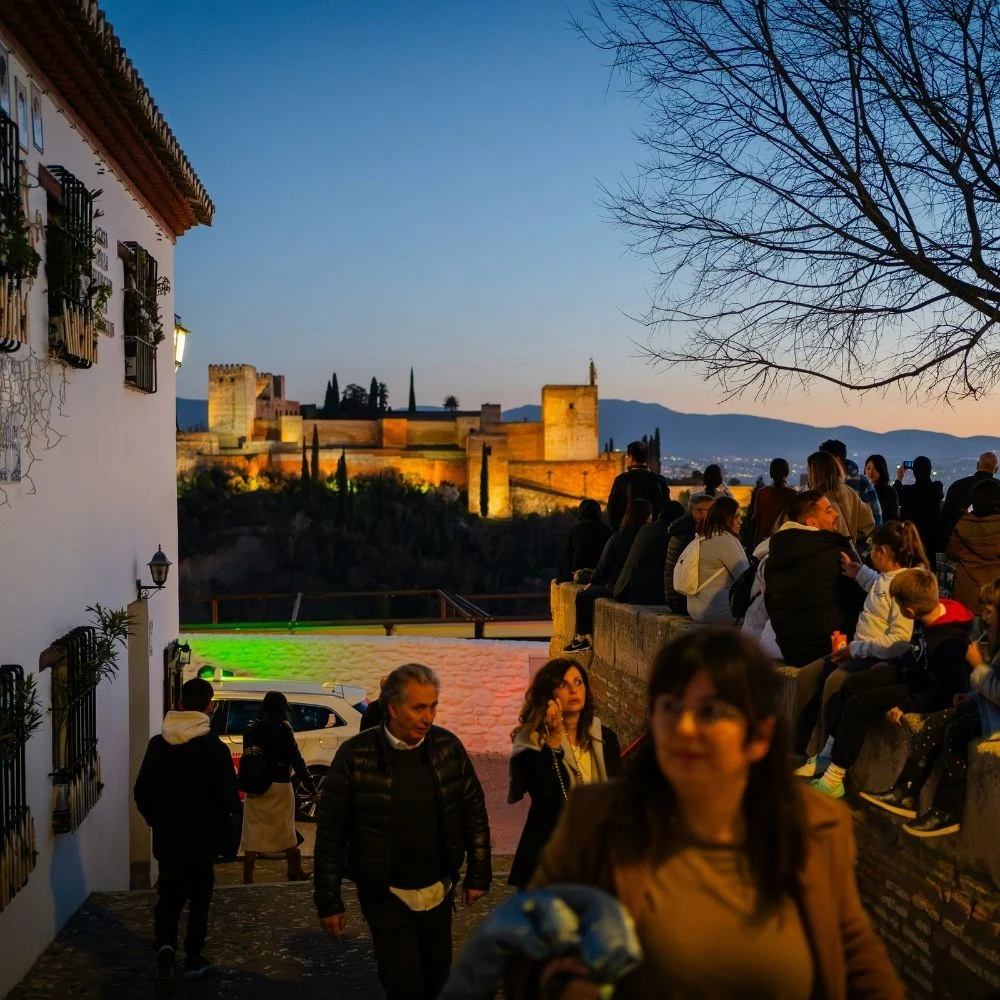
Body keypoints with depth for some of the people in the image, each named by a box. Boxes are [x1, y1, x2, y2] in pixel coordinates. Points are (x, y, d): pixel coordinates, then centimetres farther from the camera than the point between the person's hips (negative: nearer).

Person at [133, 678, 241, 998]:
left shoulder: (158, 744, -2)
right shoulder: (215, 748, -14)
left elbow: (142, 793, 2)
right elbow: (229, 798, -14)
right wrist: (222, 825, 8)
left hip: (167, 838, 3)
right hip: (203, 837, -2)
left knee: (168, 897, 10)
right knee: (199, 897, 14)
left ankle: (165, 948, -15)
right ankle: (193, 958, 20)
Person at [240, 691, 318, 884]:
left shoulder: (251, 729, 4)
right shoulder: (282, 729, -10)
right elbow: (296, 760, -12)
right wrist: (311, 788, -10)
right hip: (279, 787, -3)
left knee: (253, 834, 6)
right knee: (286, 832, 11)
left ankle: (248, 879, 4)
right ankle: (295, 872, 22)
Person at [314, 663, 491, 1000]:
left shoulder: (448, 746, -4)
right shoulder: (355, 756, -14)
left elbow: (474, 811, 4)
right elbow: (331, 831, -9)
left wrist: (478, 875, 4)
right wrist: (329, 901, -7)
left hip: (439, 893, 4)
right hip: (386, 898, -3)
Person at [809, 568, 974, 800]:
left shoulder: (949, 642, -35)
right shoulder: (933, 612, -10)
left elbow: (952, 691, -30)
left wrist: (906, 705, -27)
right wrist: (891, 664, 15)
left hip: (926, 688, -9)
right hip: (913, 671, 9)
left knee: (860, 703, -18)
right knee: (851, 684, 6)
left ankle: (833, 780, -9)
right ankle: (829, 753, 13)